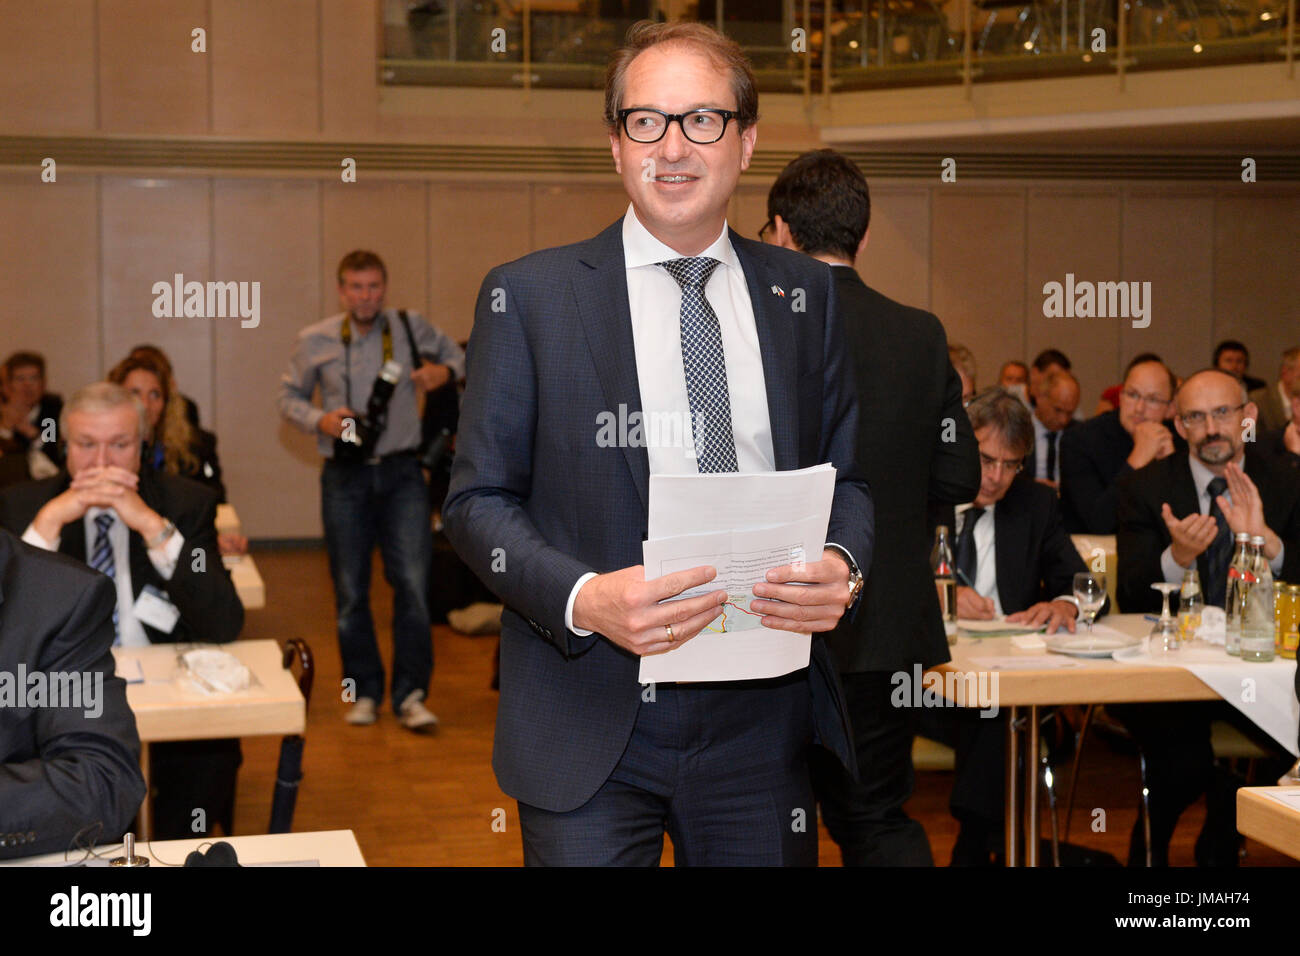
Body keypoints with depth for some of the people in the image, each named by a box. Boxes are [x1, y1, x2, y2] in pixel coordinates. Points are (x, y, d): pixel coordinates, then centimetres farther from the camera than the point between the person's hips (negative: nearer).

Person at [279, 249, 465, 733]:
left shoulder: (410, 327, 3)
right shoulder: (315, 341, 3)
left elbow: (457, 355, 17)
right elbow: (289, 396, 13)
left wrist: (445, 370, -6)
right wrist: (319, 419, -8)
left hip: (401, 473, -1)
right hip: (345, 475, 1)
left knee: (413, 581, -8)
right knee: (350, 590, 6)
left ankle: (411, 694, 0)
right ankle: (364, 692, 20)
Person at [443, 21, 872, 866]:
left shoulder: (806, 293, 8)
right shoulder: (529, 295, -1)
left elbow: (850, 475, 12)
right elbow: (478, 501, -1)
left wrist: (844, 566, -10)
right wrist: (584, 599, -19)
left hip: (763, 723, 3)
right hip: (593, 729, -2)